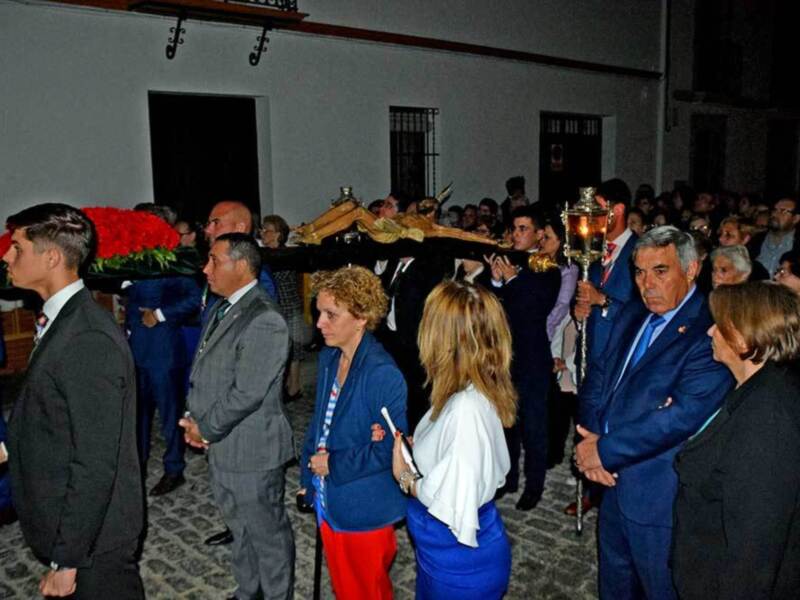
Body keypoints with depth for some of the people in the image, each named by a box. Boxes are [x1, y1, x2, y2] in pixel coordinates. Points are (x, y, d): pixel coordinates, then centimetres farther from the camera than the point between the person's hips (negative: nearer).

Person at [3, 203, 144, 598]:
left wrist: (67, 560, -20)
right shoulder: (61, 321, 4)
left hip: (91, 540, -8)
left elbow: (95, 465, -25)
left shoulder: (89, 340, -26)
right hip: (65, 524, 8)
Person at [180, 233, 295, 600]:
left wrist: (205, 429, -12)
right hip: (222, 446, 9)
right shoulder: (221, 308, 7)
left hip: (251, 450, -9)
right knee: (240, 528, 25)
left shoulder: (264, 322, -23)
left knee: (267, 532, 10)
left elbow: (246, 394, -24)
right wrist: (194, 419, 0)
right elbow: (202, 370, 13)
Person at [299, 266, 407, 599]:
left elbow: (392, 448, -24)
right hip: (328, 502, 7)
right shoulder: (328, 358, 0)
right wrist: (309, 475, 5)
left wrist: (333, 465, -18)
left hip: (364, 511, -7)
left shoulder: (383, 375, -25)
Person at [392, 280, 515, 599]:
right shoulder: (472, 393, -4)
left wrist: (405, 477, -14)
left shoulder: (466, 409, -31)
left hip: (462, 565, -7)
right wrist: (415, 453, -3)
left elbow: (455, 507, -28)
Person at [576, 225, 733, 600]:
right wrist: (591, 437, -12)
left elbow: (685, 414, -29)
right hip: (615, 483, 7)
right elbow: (597, 379, 7)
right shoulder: (632, 320, 7)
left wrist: (605, 450, -21)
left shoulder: (710, 331, -21)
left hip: (660, 497, -7)